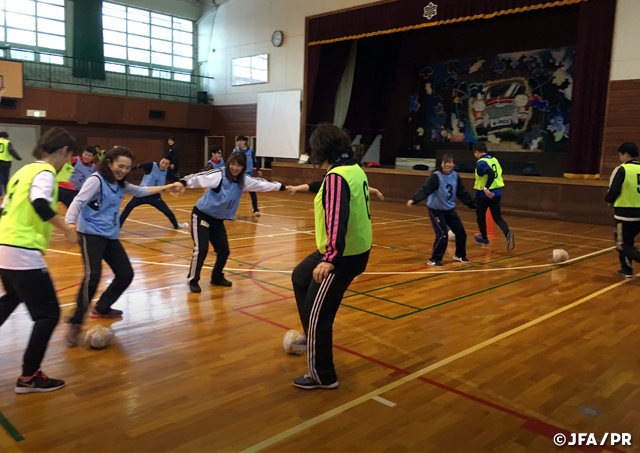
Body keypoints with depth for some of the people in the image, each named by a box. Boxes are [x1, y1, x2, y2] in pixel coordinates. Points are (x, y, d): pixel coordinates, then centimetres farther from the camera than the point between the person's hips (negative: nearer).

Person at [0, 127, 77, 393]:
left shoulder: (25, 170, 16)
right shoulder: (45, 172, -11)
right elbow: (40, 203, -30)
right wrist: (66, 229, -22)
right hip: (23, 253, -10)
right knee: (48, 314, 0)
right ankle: (29, 377, 8)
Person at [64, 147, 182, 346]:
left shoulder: (120, 185, 12)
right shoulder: (96, 180, -12)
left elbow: (140, 191, 27)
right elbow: (79, 202, -22)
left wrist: (166, 187, 24)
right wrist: (70, 222, -40)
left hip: (110, 236, 8)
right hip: (91, 234, -8)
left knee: (126, 274, 8)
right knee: (93, 275, -26)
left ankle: (101, 308, 30)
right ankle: (76, 323, -17)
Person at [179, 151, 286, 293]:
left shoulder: (244, 180, -2)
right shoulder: (219, 175, -21)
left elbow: (261, 184, 12)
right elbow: (199, 177, -35)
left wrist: (280, 186, 20)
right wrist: (184, 182, -53)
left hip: (218, 219, 6)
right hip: (202, 216, -6)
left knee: (224, 251, 9)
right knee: (201, 249, -14)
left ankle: (217, 277, 33)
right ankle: (193, 280, 7)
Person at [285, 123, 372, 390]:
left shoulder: (336, 177, -23)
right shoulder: (355, 169, 7)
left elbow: (337, 220, -35)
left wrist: (329, 259, -42)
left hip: (343, 257, -10)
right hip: (357, 247, 10)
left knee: (317, 315, 3)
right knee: (300, 277, 27)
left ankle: (323, 377, 19)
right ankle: (314, 337, 37)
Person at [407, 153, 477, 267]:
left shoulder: (455, 176, -2)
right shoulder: (436, 176, -21)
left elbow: (462, 193, 7)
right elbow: (425, 190, -32)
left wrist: (473, 204, 10)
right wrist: (413, 199, -47)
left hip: (450, 210, 7)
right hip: (436, 210, -6)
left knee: (461, 232, 10)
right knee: (442, 235, -17)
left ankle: (460, 255, 34)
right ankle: (434, 259, -1)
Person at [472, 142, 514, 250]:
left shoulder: (481, 162, -15)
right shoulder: (494, 160, 9)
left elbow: (491, 174, -31)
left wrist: (486, 188, -33)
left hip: (484, 194, -6)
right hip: (497, 193, 6)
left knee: (480, 215, 17)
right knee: (497, 217, 7)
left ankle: (484, 238, 30)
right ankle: (508, 234, -18)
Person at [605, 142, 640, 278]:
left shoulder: (622, 170, -11)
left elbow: (613, 191, -16)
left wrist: (609, 200, 5)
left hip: (625, 213, -6)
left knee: (623, 245, 2)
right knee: (628, 241, 23)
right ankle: (626, 269, 26)